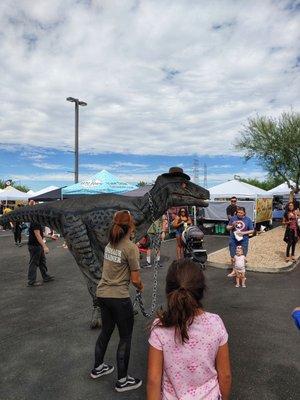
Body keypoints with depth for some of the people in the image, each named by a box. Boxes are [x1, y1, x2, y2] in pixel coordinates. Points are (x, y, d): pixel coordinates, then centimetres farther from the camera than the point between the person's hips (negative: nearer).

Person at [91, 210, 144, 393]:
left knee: (106, 331, 26)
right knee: (125, 337, 12)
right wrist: (141, 286, 6)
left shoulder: (110, 244, 3)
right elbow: (135, 279, -15)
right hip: (119, 297, -7)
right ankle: (122, 380, 26)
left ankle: (98, 368, 44)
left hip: (102, 294, 7)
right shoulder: (131, 248, -17)